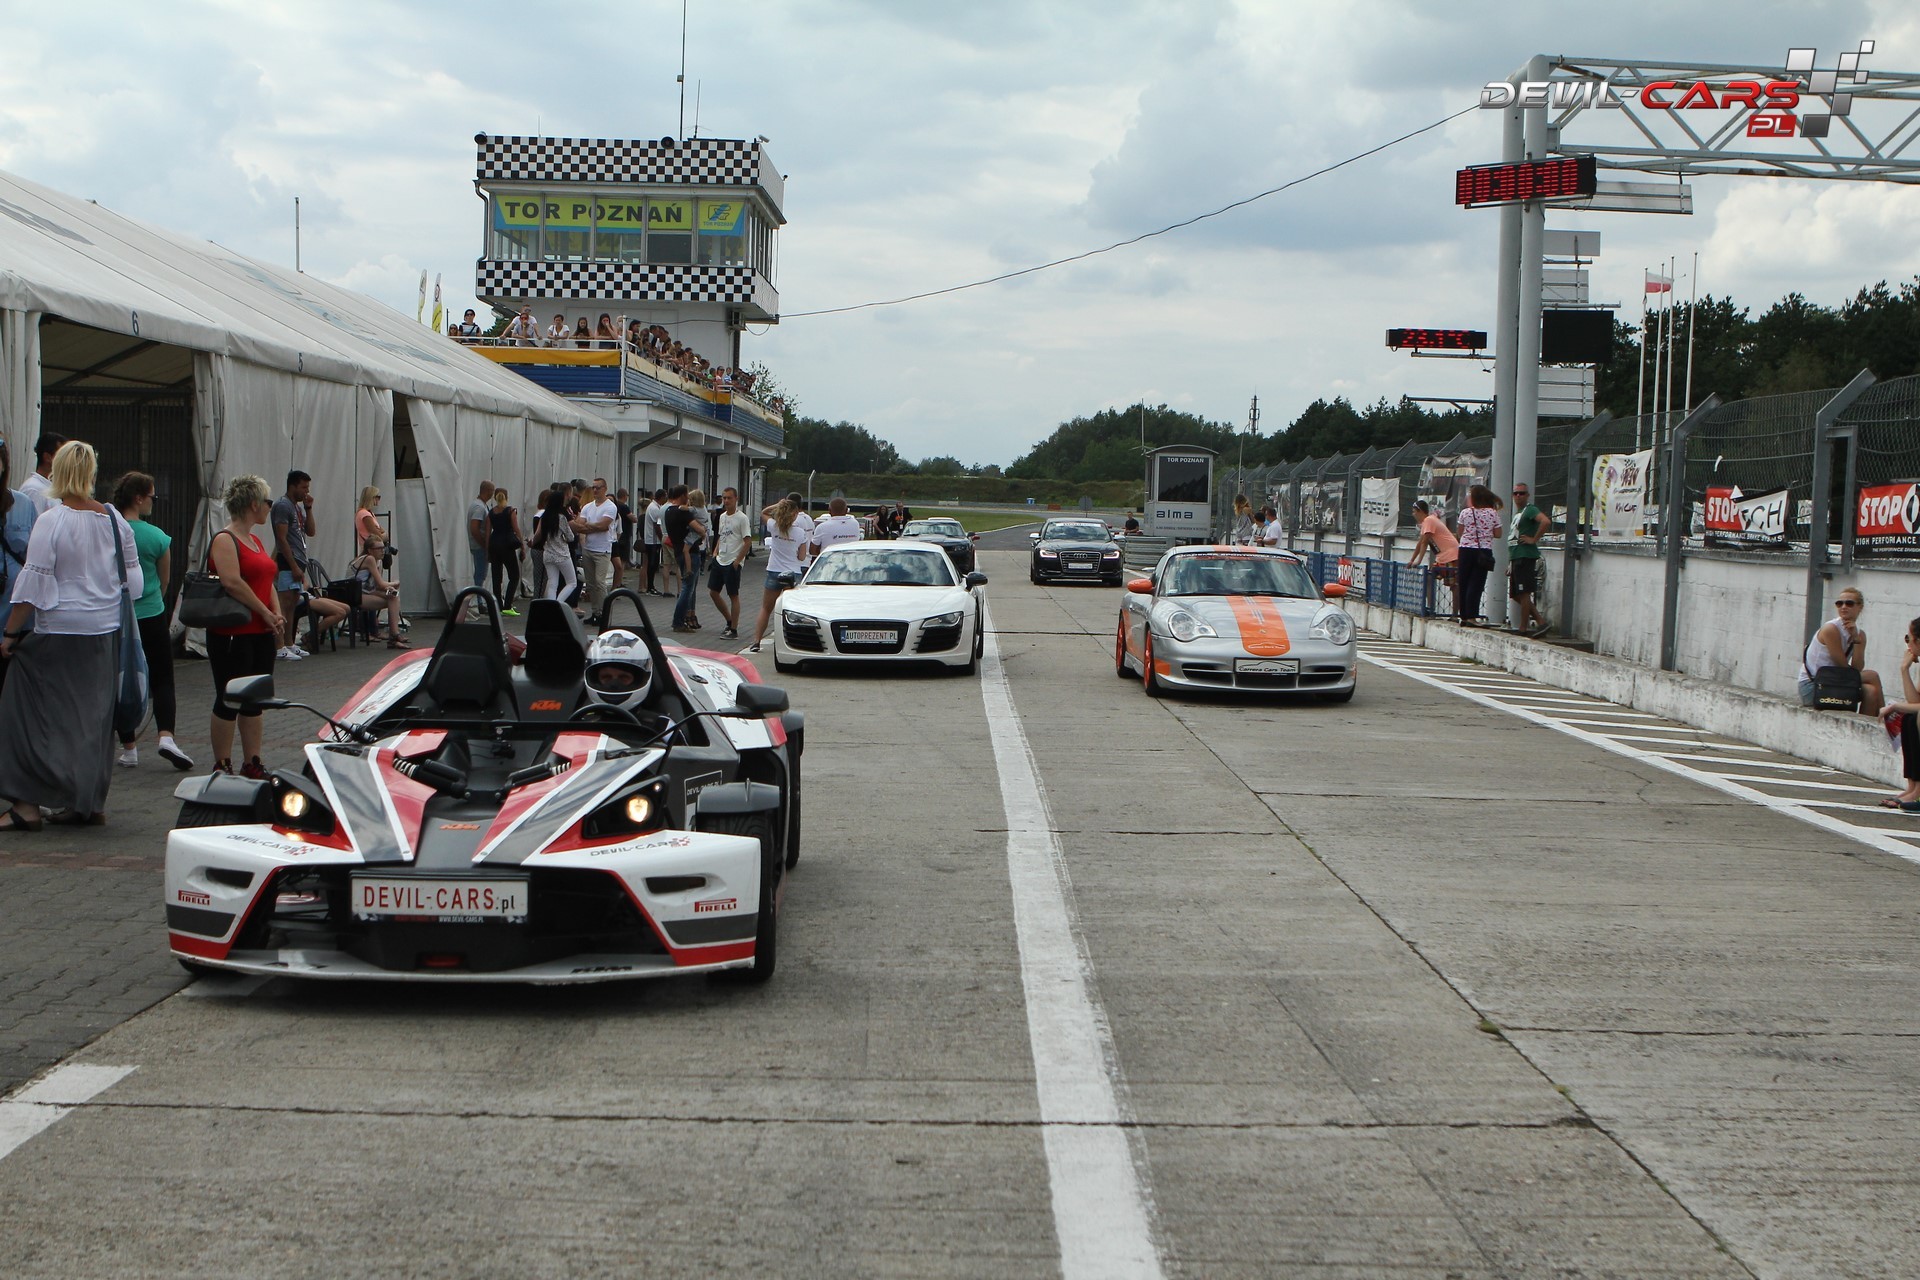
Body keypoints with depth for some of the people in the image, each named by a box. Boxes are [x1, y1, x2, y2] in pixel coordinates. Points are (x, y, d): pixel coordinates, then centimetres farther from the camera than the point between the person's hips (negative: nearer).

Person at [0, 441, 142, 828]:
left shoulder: (51, 520, -13)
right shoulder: (114, 520, 4)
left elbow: (34, 584, -14)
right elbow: (133, 580, 11)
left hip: (59, 634, -6)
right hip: (106, 633, 6)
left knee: (33, 715, 2)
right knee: (94, 716, 14)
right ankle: (91, 801, 17)